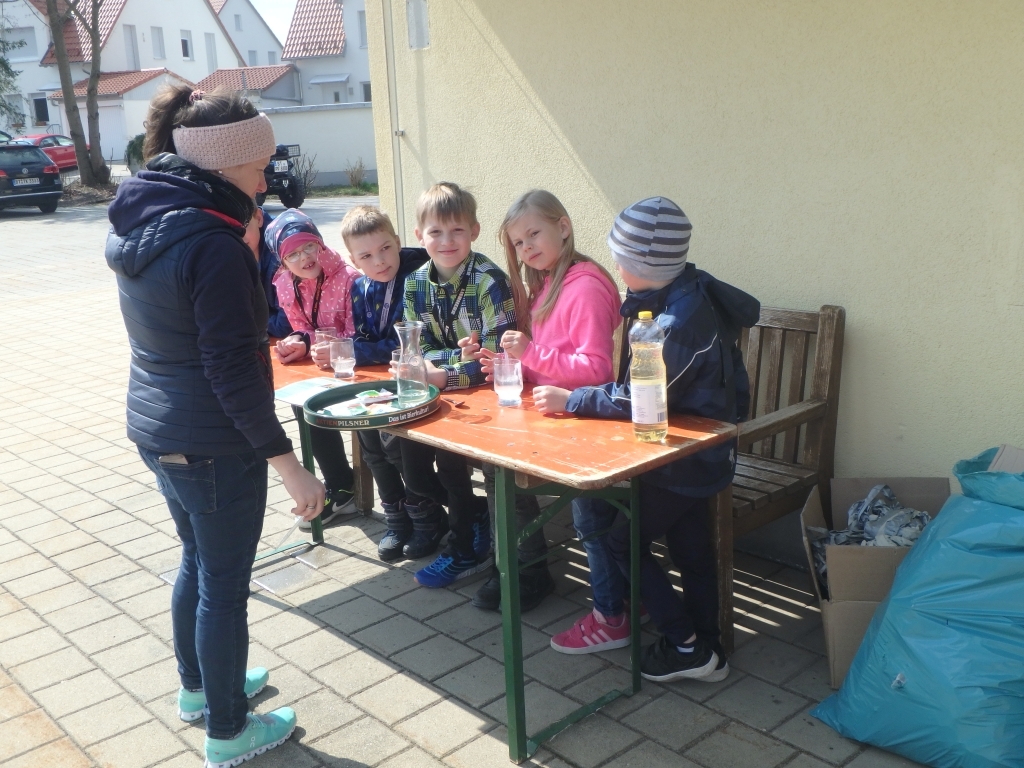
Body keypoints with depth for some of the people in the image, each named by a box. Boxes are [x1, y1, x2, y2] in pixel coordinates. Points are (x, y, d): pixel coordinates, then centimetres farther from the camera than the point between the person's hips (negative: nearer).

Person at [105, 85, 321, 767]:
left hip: (155, 426, 9)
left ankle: (197, 687, 45)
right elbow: (233, 370, -25)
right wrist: (287, 462, -21)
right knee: (224, 585, 8)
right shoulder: (214, 245, -24)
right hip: (214, 445, -9)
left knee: (197, 560, 25)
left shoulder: (139, 219, 4)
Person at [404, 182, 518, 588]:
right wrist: (461, 354, -20)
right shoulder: (416, 284, 0)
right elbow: (421, 351, 0)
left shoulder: (489, 281, -18)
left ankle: (468, 549, 0)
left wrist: (443, 375, -31)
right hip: (444, 389, 7)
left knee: (446, 444, -22)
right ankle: (474, 514, 12)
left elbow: (497, 359, -21)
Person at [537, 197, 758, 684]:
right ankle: (705, 650, 30)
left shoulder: (682, 318, -28)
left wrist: (569, 400, -20)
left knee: (618, 537, 1)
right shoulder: (685, 294, 2)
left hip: (689, 460, -9)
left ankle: (687, 645, 10)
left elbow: (640, 398, -27)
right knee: (690, 548, 17)